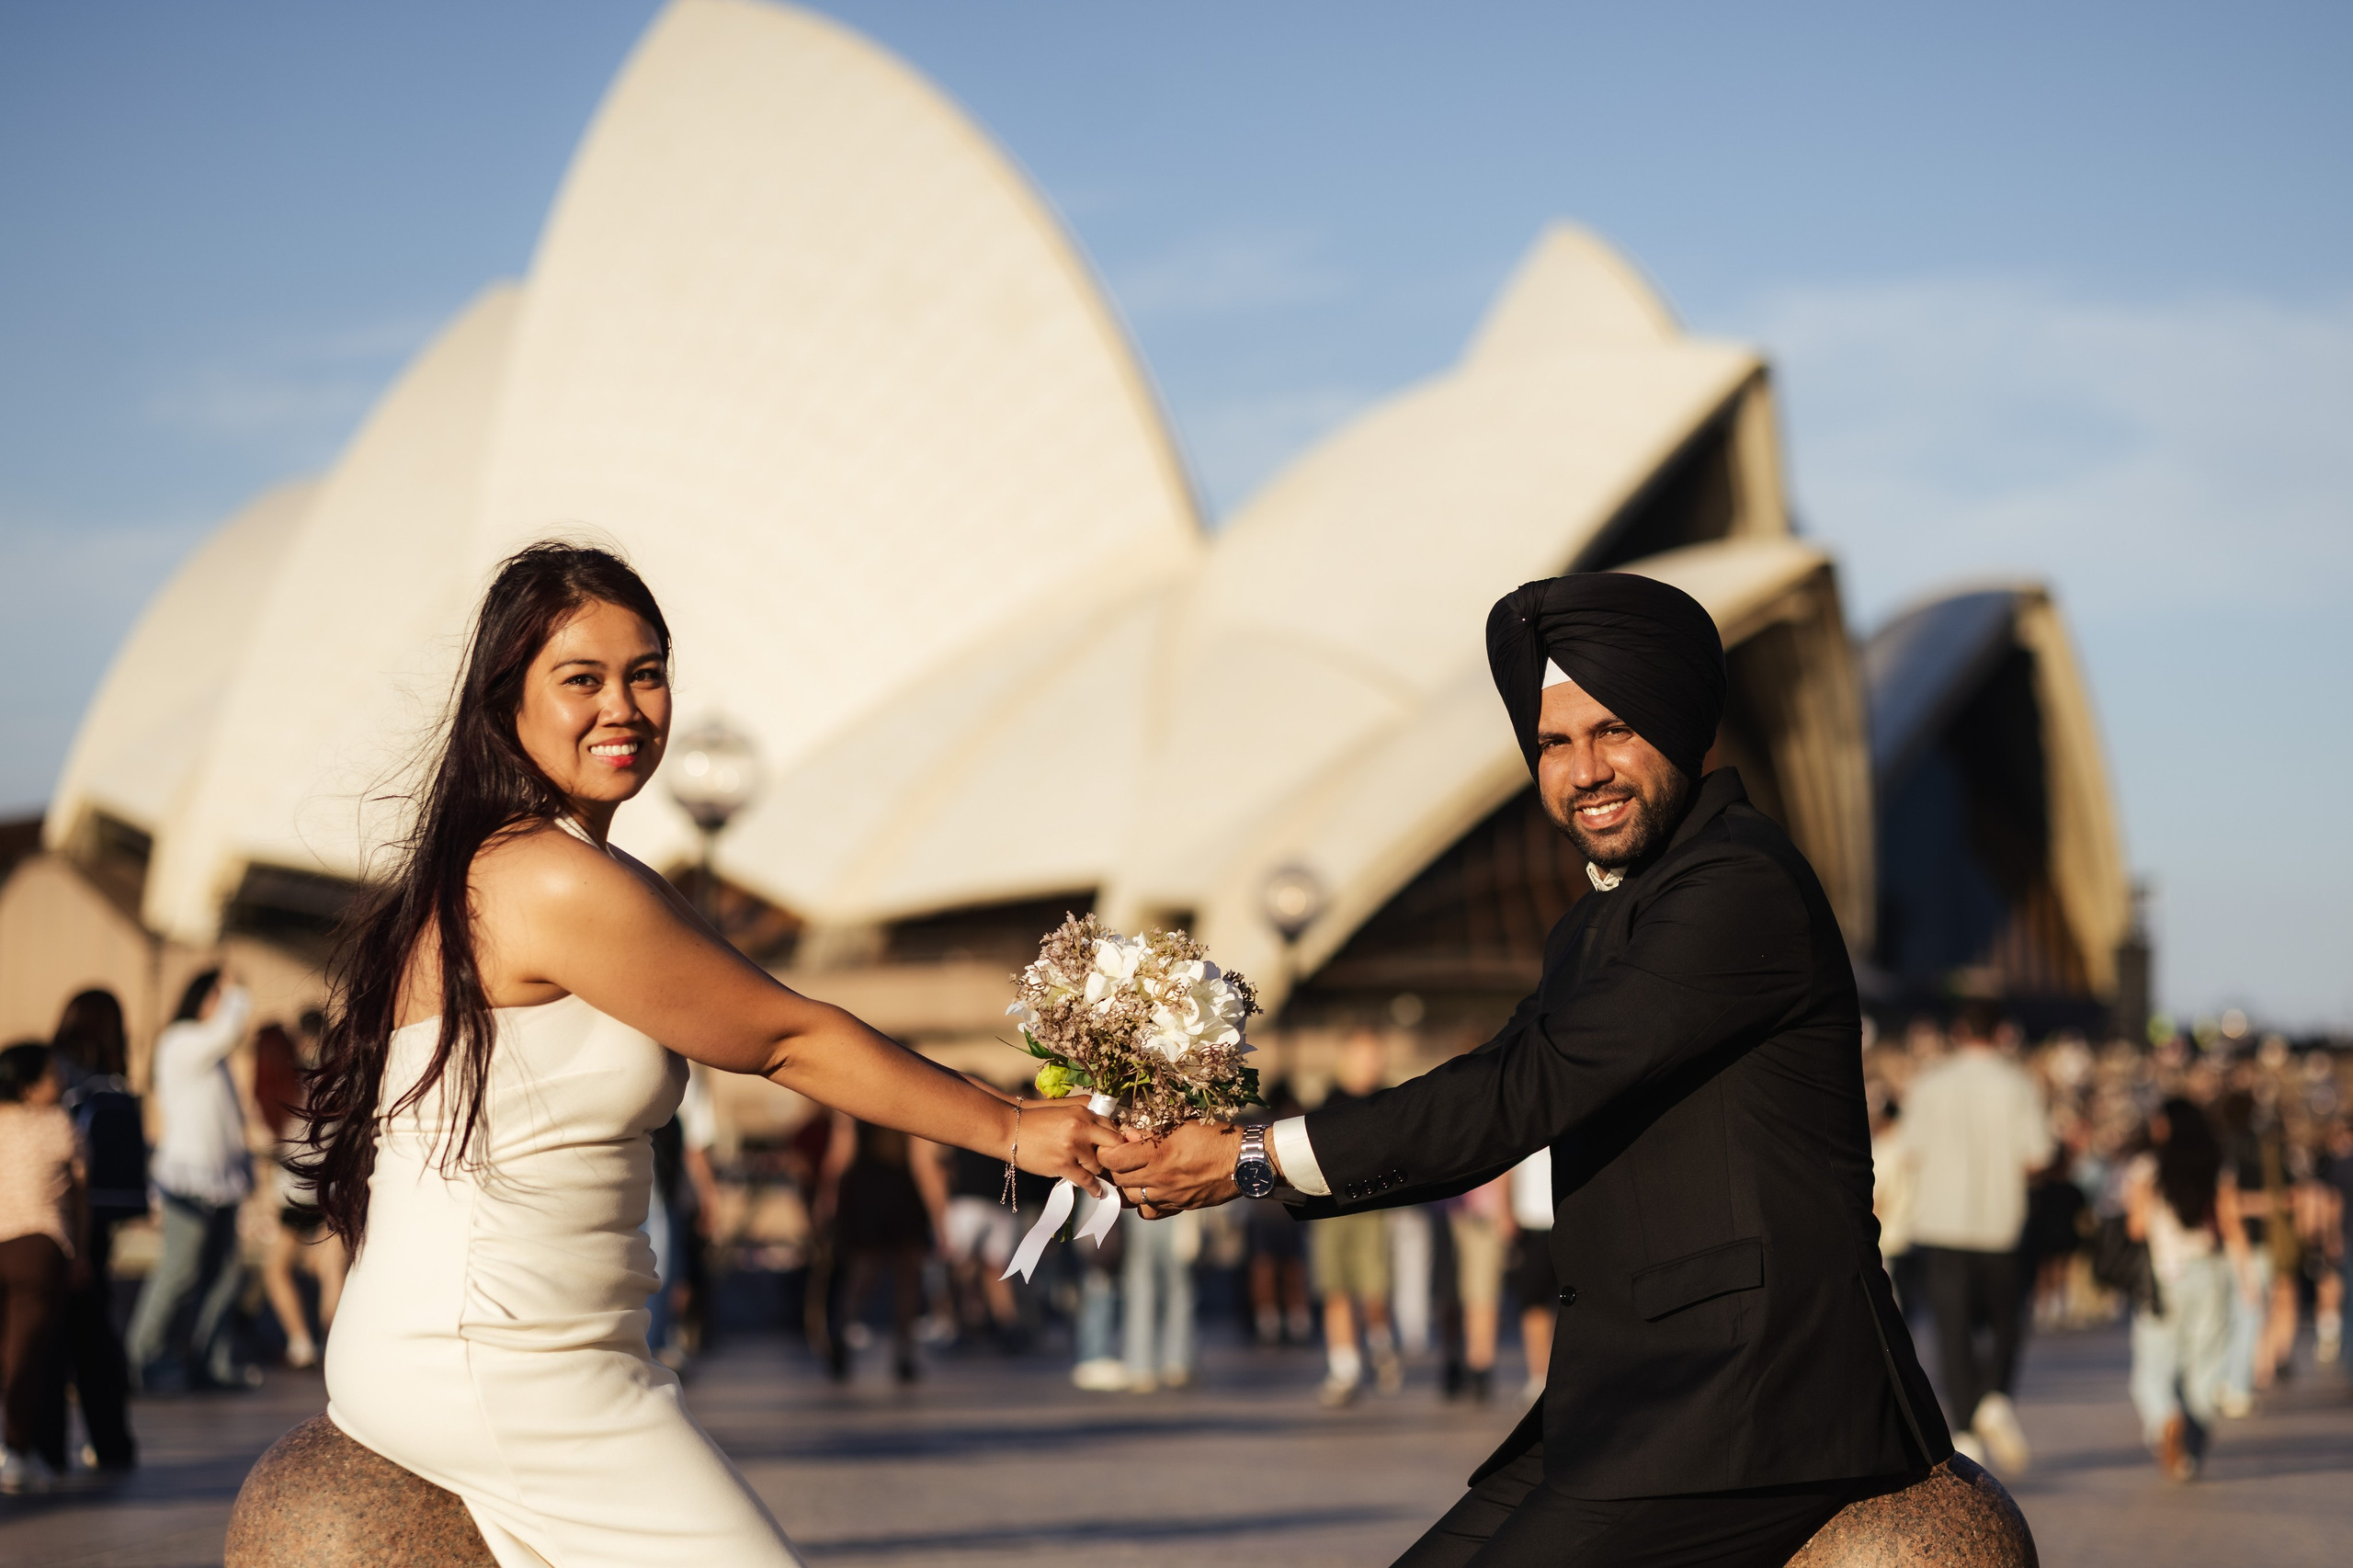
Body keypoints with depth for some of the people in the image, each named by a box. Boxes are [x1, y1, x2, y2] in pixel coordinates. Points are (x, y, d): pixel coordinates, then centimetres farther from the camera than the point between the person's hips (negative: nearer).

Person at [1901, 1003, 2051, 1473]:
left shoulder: (1930, 1083, -1)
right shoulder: (2020, 1084, -2)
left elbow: (1918, 1152, -2)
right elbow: (2036, 1158, -6)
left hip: (1941, 1221, 0)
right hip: (2001, 1221, 0)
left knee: (1953, 1327, 3)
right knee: (2004, 1321, 15)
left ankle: (1966, 1433, -3)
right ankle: (1996, 1397, -9)